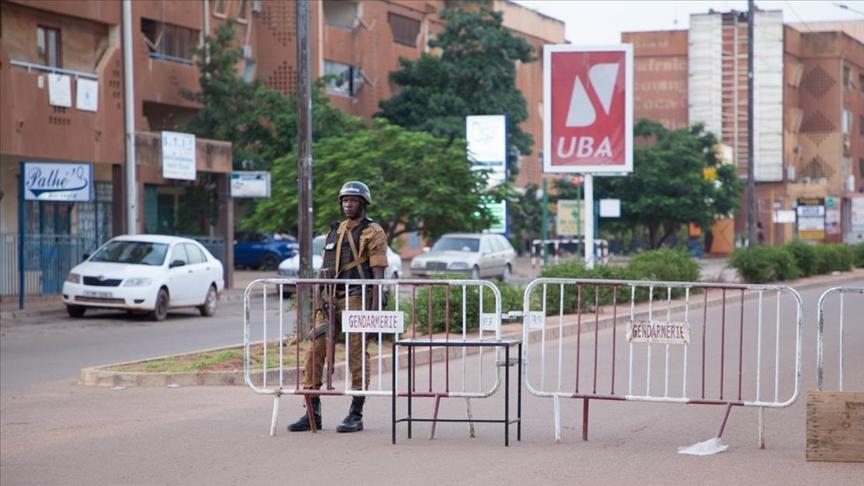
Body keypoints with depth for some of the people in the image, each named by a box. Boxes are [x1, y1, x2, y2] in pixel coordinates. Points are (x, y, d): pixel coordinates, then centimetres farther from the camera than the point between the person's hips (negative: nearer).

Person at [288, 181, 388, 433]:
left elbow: (378, 274, -6)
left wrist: (374, 309, -14)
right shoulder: (335, 231, 20)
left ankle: (356, 415, 4)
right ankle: (312, 413, 5)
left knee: (356, 355, -4)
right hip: (331, 299, 6)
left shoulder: (372, 232, 0)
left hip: (357, 299, -6)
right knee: (315, 350, 0)